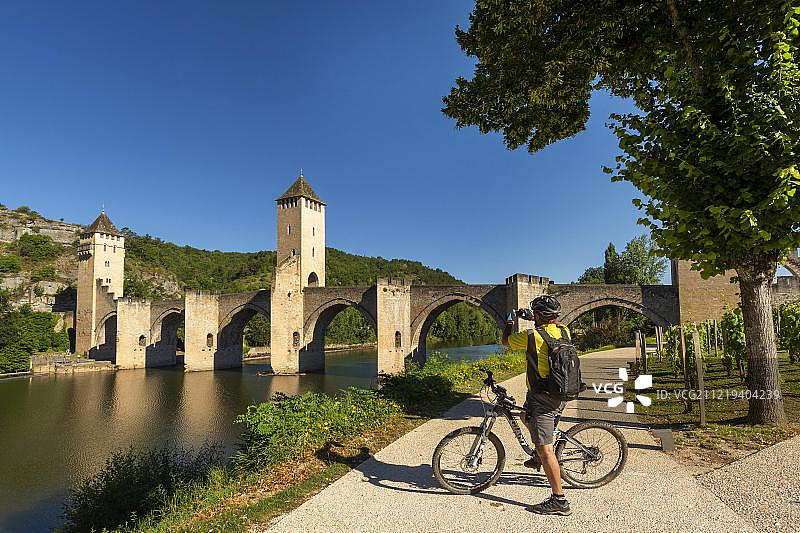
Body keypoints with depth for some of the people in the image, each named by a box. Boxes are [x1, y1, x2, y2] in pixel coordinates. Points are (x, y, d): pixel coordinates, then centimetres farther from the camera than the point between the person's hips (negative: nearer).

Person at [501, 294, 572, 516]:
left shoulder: (532, 337, -20)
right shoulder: (564, 332, 0)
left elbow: (506, 341, -1)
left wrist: (510, 320, 15)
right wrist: (532, 318, 32)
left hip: (541, 399, -8)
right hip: (560, 397, 8)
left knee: (545, 449, -2)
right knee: (527, 419, 32)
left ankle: (559, 501, 4)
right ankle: (539, 458, 45)